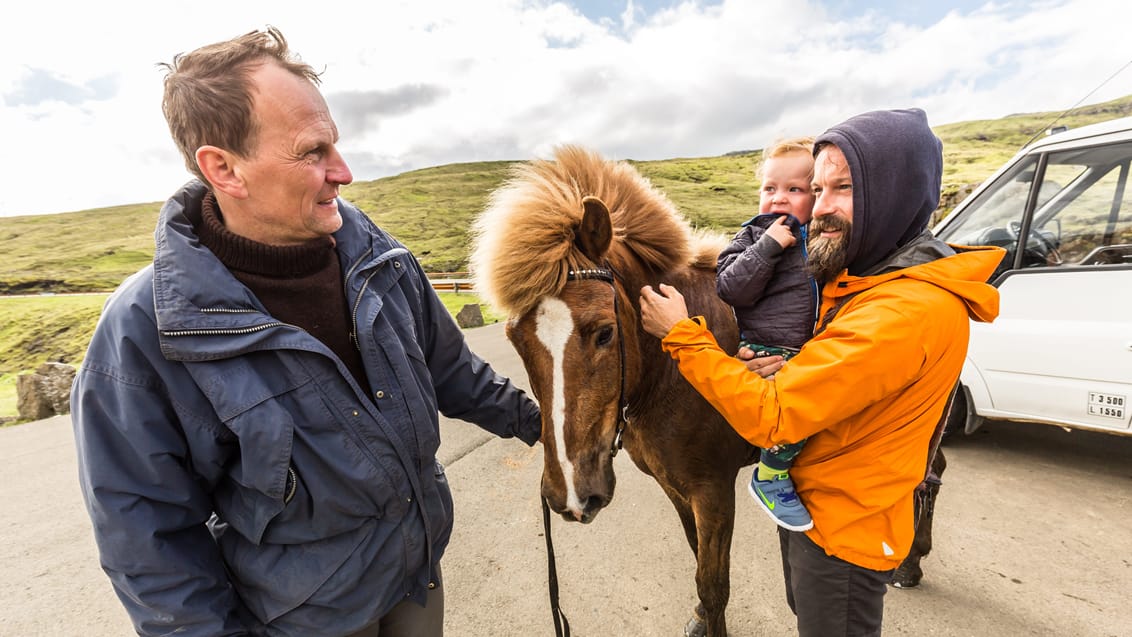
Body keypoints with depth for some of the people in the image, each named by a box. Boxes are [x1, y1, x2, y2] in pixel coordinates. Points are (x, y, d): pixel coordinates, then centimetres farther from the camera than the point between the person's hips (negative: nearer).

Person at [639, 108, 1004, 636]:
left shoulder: (910, 309, -32)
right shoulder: (856, 277, 0)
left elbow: (768, 418, -33)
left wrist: (680, 333, -25)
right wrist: (792, 371, -11)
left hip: (843, 528, -9)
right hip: (804, 500, 9)